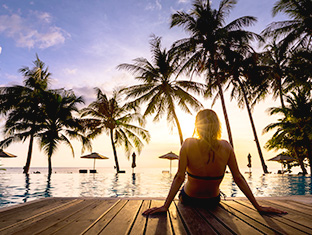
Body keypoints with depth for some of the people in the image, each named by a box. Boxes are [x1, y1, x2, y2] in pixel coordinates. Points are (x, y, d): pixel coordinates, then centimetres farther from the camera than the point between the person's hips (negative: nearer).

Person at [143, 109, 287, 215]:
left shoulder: (188, 144, -22)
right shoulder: (225, 147, -16)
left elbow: (179, 177, -26)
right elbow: (238, 178, -13)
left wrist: (165, 206, -24)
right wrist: (258, 207, -5)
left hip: (189, 200, -2)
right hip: (213, 202, 3)